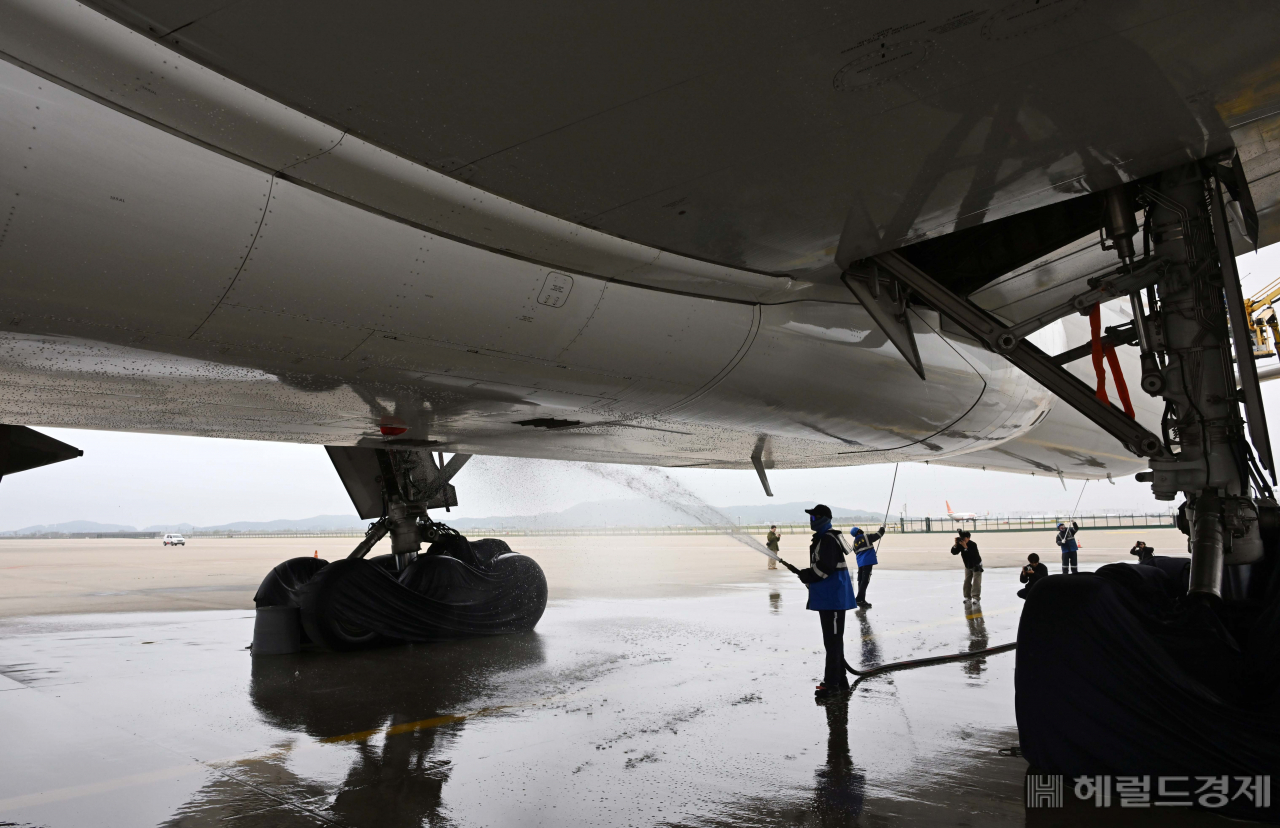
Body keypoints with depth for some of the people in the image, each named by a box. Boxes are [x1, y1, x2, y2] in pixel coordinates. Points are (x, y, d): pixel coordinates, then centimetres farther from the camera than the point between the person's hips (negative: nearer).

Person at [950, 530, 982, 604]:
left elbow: (973, 555, -41)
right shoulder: (960, 544, -12)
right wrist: (956, 545, -31)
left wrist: (966, 547, -47)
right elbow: (954, 552, -17)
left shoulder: (973, 545, -28)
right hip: (967, 566, 6)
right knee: (967, 581, 5)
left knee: (976, 582, -9)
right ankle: (967, 596, 11)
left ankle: (976, 597, -8)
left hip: (976, 566, -6)